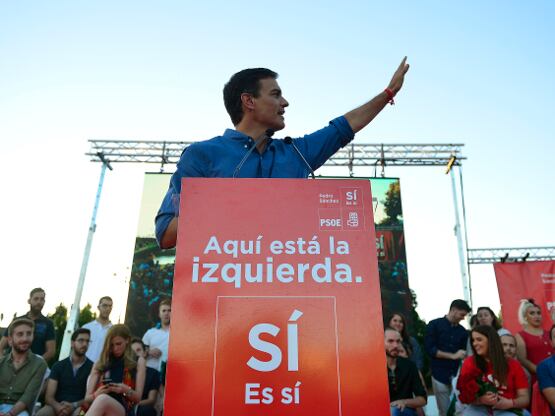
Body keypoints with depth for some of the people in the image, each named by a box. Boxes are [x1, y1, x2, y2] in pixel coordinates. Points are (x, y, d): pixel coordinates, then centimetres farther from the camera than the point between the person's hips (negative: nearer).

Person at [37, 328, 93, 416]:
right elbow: (49, 397, 3)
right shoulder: (58, 366, 11)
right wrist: (58, 406, -20)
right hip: (58, 407, 2)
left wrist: (74, 406, -21)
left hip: (78, 408, -2)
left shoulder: (92, 367, 6)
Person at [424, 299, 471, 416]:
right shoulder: (434, 325, -3)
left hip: (458, 375, 4)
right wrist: (453, 356, -14)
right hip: (440, 376, -3)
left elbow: (463, 352, 14)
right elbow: (429, 349, -10)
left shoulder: (462, 331, 10)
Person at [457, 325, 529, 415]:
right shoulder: (470, 363, 3)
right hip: (478, 409, -1)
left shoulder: (513, 365, 7)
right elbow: (464, 397, 0)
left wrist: (511, 403, -16)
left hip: (506, 411, 1)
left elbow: (525, 398, 4)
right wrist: (481, 400, -20)